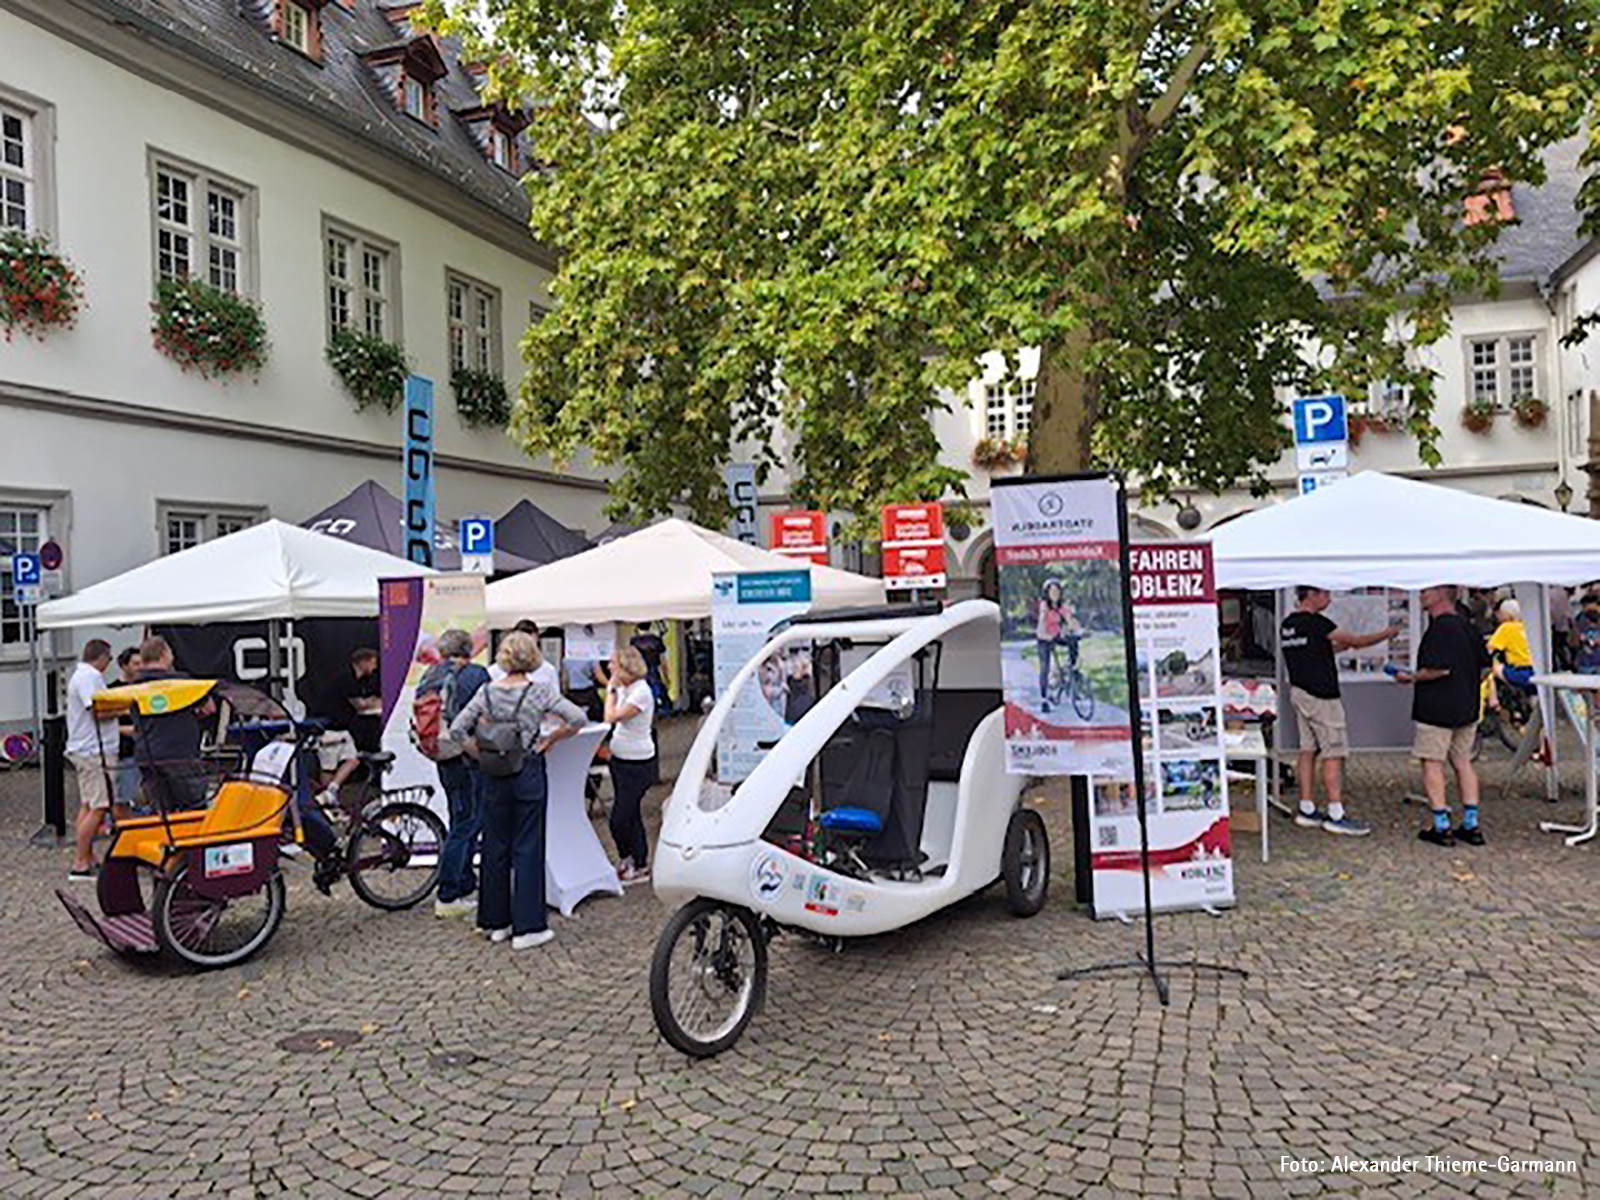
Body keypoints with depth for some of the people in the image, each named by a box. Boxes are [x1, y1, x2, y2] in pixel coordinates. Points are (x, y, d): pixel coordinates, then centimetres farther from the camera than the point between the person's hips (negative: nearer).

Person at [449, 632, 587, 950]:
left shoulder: (487, 691, -2)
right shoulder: (540, 692, -9)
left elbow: (457, 729, -3)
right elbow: (577, 718, -15)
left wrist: (481, 754, 6)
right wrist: (550, 739, -3)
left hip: (495, 776, 3)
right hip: (529, 773, -3)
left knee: (495, 846, 13)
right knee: (528, 848, 2)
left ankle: (495, 922, 21)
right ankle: (527, 927, 5)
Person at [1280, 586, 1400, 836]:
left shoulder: (1288, 624, 11)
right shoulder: (1315, 623, -16)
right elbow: (1355, 641, -9)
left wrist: (1337, 646, 20)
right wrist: (1387, 634, 4)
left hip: (1299, 691, 9)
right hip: (1320, 696, -9)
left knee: (1308, 750, 11)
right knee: (1334, 754, -4)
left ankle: (1307, 810, 14)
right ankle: (1335, 814, -3)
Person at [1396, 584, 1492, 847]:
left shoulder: (1440, 628, -18)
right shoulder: (1467, 626, 11)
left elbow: (1440, 668, -24)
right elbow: (1485, 665, 16)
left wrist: (1411, 677, -10)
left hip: (1437, 709, -9)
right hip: (1466, 708, 9)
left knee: (1432, 763, 0)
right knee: (1463, 762, 14)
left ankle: (1441, 827, 0)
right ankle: (1471, 825, 16)